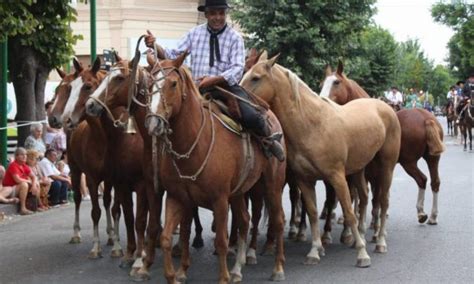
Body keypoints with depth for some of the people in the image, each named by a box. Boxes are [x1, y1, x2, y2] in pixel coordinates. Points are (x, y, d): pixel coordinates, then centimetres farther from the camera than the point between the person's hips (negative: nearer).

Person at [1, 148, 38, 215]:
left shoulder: (24, 166, 6)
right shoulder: (13, 165, -19)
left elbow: (33, 176, 8)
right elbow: (18, 180, -29)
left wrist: (34, 185, -14)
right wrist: (29, 181, -12)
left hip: (19, 188, 9)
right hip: (9, 189, -9)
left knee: (36, 185, 4)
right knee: (24, 184, -32)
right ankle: (23, 209, -34)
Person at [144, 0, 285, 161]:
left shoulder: (235, 38, 2)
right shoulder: (194, 33, 10)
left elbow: (237, 69, -8)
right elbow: (174, 56, 8)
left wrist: (214, 80, -24)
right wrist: (154, 46, -11)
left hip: (226, 87, -3)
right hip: (198, 90, 3)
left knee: (250, 116, -25)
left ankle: (268, 139, 7)